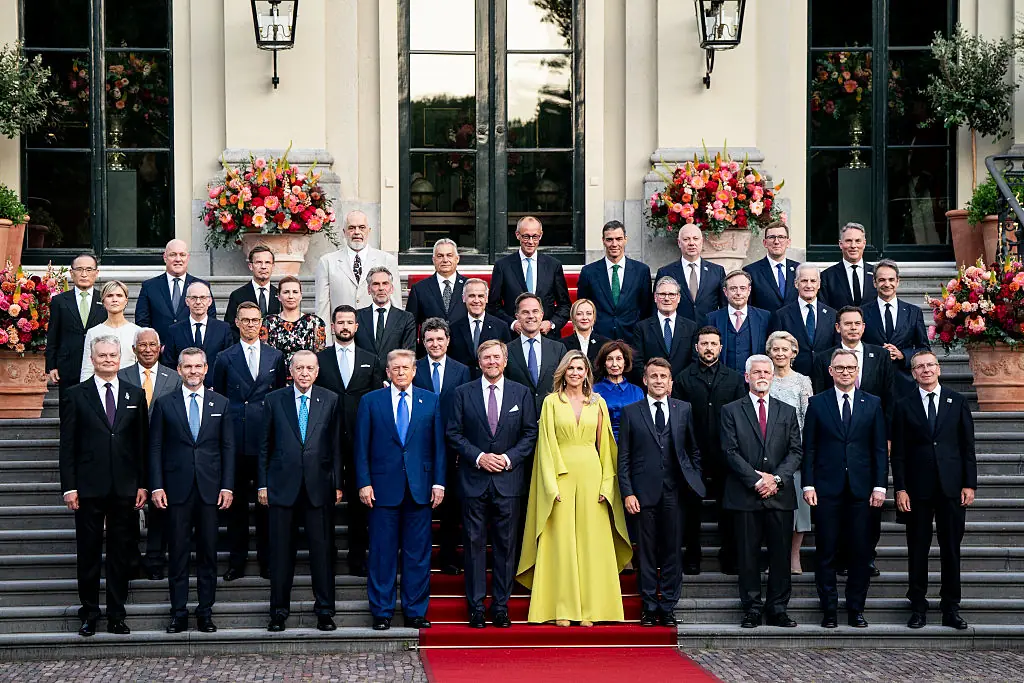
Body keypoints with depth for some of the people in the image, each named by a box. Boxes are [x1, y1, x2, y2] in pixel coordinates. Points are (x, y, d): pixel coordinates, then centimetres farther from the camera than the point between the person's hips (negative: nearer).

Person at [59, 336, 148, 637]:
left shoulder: (135, 395, 9)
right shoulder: (77, 395, 2)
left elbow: (142, 443, 8)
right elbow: (67, 444, 0)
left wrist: (142, 484, 2)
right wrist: (69, 487, -7)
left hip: (125, 488, 2)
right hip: (89, 487, -2)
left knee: (121, 554, 6)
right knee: (88, 553, 4)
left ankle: (116, 615, 13)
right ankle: (89, 614, 14)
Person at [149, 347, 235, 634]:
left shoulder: (220, 404, 9)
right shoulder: (164, 404, 5)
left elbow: (228, 447, 7)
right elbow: (155, 447, 4)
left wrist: (227, 486, -1)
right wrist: (157, 486, -5)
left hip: (210, 489, 1)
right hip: (177, 489, -1)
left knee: (208, 552, 4)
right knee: (178, 552, 1)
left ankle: (206, 612, 11)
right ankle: (178, 613, 8)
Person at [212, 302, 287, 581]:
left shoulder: (276, 356, 9)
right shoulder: (225, 358, 7)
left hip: (267, 437, 0)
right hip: (235, 439, 0)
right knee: (236, 500, 3)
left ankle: (267, 560, 11)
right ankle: (237, 561, 10)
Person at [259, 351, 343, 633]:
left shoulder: (330, 400, 6)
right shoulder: (274, 400, 6)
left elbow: (336, 445, 6)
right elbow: (265, 445, 7)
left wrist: (338, 483, 2)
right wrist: (262, 484, 3)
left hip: (318, 487, 0)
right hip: (282, 485, 0)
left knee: (321, 549, 2)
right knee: (281, 551, 5)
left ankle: (324, 611, 11)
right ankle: (279, 611, 14)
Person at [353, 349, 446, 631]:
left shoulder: (431, 401, 9)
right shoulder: (370, 401, 6)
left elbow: (438, 445, 8)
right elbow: (361, 446, 4)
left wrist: (438, 482, 1)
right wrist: (364, 483, -5)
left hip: (420, 488, 1)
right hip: (383, 487, -1)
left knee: (418, 553, 4)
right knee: (382, 553, 2)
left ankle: (415, 612, 12)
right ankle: (381, 613, 9)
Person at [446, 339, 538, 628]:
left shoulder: (521, 393, 7)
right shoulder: (463, 393, 5)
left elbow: (531, 434, 5)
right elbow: (453, 433, 2)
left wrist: (509, 458, -9)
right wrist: (478, 457, -10)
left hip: (508, 479, 1)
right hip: (474, 480, -1)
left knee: (506, 544, 3)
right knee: (474, 544, 1)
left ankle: (501, 607, 10)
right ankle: (476, 607, 7)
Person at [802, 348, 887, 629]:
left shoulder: (873, 403, 8)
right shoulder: (817, 403, 6)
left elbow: (880, 448, 6)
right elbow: (809, 447, 4)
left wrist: (879, 486, -2)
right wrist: (808, 485, -4)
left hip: (861, 490, 1)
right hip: (827, 490, -1)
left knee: (860, 553, 3)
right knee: (826, 553, 2)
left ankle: (856, 609, 12)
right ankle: (829, 610, 10)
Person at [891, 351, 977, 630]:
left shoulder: (958, 403, 6)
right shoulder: (904, 407, 5)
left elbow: (968, 447, 5)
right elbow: (898, 453, 3)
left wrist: (969, 484, -1)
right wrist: (900, 488, -4)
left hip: (952, 488, 0)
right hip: (918, 490, 0)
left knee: (951, 550, 5)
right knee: (917, 550, 4)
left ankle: (951, 608, 12)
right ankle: (918, 607, 13)